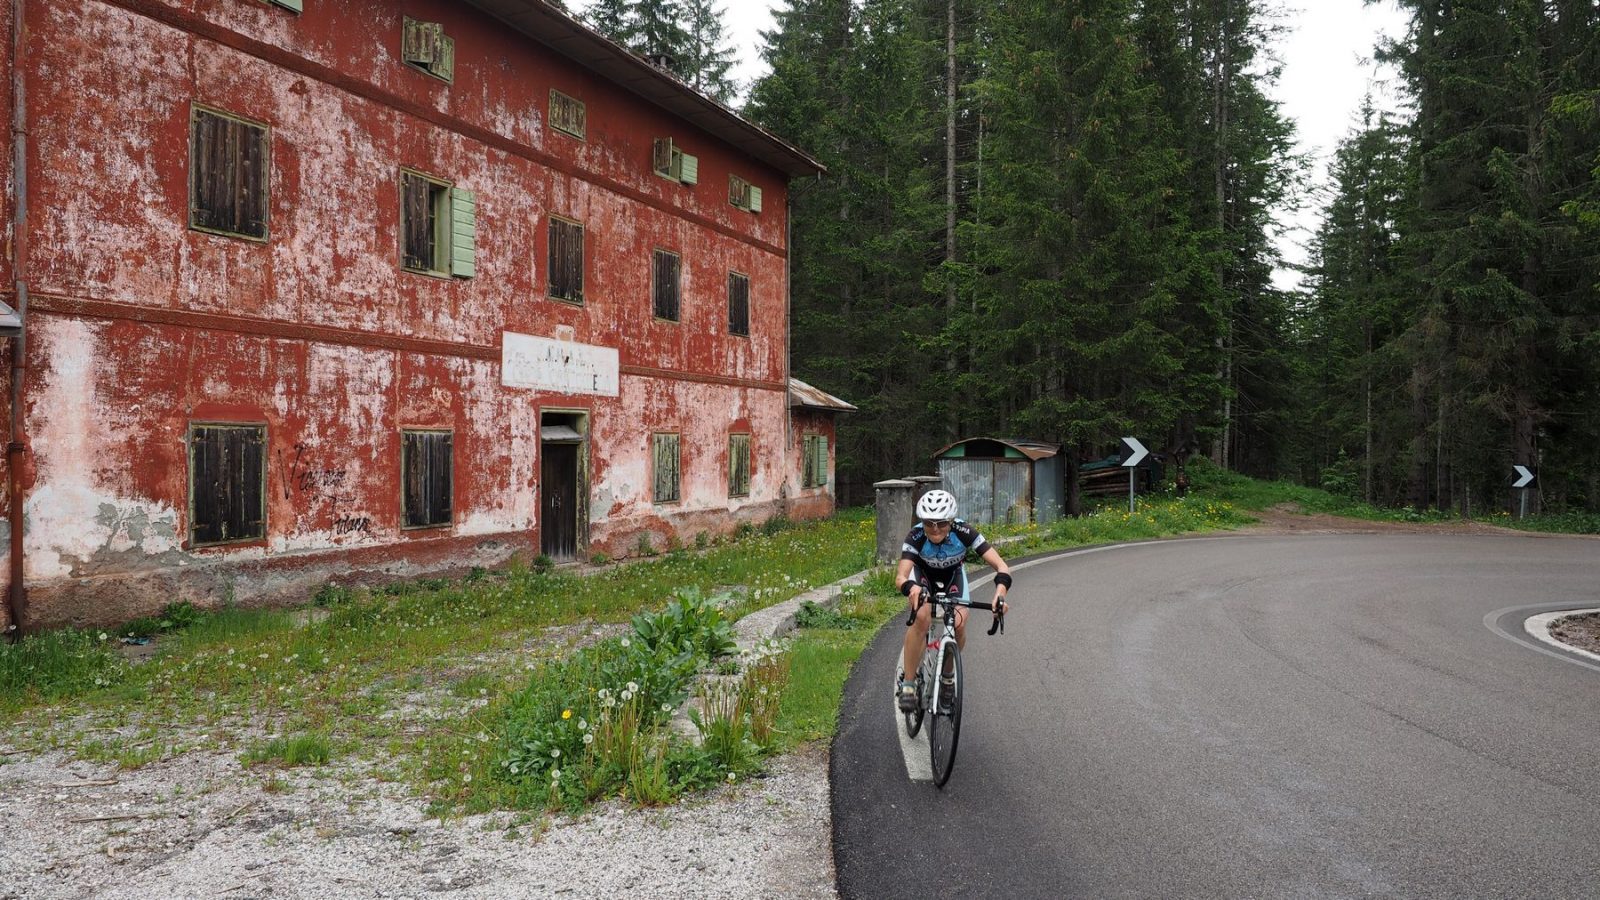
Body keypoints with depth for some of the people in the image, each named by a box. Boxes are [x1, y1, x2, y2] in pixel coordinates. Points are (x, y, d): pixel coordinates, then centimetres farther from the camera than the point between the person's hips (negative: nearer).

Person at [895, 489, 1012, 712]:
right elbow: (901, 576, -46)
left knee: (959, 623, -22)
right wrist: (911, 588, -70)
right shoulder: (916, 537, -35)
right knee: (922, 617, -30)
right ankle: (907, 683, -17)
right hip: (922, 574, -1)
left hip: (952, 576, 1)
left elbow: (1001, 565, -38)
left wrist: (1000, 591, -58)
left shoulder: (964, 533, -35)